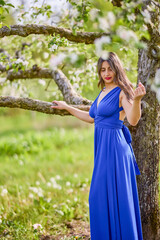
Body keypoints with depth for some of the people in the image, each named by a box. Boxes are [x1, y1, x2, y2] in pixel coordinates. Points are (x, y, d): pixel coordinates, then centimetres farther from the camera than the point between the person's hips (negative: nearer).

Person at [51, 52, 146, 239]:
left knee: (114, 195, -5)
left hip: (114, 147, -8)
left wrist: (136, 99, -39)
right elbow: (92, 118, 28)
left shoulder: (122, 92, -9)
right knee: (100, 196, 12)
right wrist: (66, 107, 32)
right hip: (102, 148, 8)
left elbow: (133, 120, -22)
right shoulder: (102, 93, 15)